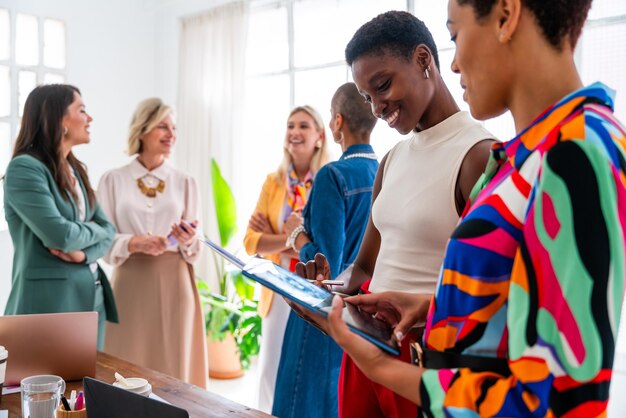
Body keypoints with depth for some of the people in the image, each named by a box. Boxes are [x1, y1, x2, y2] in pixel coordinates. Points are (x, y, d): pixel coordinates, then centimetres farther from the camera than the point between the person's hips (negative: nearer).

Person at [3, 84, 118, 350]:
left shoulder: (76, 169, 12)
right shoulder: (24, 168, -12)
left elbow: (108, 230, 7)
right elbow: (60, 235, -21)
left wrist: (85, 253, -13)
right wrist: (93, 231, -2)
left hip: (91, 297, 7)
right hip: (50, 300, -7)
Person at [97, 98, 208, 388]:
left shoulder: (185, 183, 6)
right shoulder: (113, 180, 3)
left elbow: (193, 250, 6)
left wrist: (187, 241, -16)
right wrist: (136, 243, -20)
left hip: (174, 285, 1)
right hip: (131, 285, -1)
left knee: (175, 367, 5)